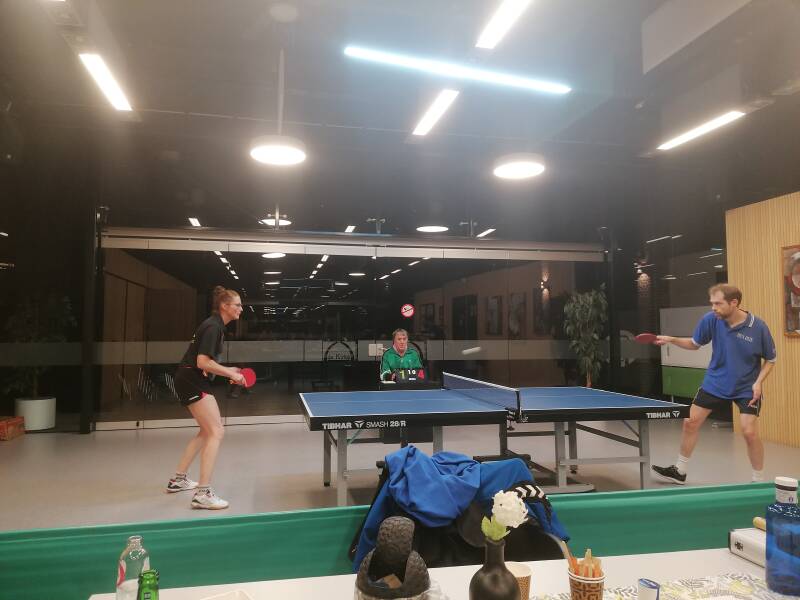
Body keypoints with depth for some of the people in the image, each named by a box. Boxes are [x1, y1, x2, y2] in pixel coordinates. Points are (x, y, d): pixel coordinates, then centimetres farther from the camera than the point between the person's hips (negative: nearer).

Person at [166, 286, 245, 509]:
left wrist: (228, 370, 11)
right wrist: (231, 374, -16)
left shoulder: (216, 325, 14)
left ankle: (178, 479, 32)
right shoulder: (213, 327, -17)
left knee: (207, 431, 22)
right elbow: (202, 362, -24)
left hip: (192, 381, 11)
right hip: (192, 382, -11)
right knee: (216, 433, -13)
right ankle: (203, 493, -14)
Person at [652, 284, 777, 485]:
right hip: (714, 383, 3)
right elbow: (695, 344, 3)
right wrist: (672, 339, -13)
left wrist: (758, 382, -17)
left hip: (746, 388, -3)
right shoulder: (711, 320, -13)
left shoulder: (758, 327, -18)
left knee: (750, 433, -11)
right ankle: (679, 471, 21)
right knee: (690, 422, 4)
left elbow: (770, 359, -4)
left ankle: (759, 480, 14)